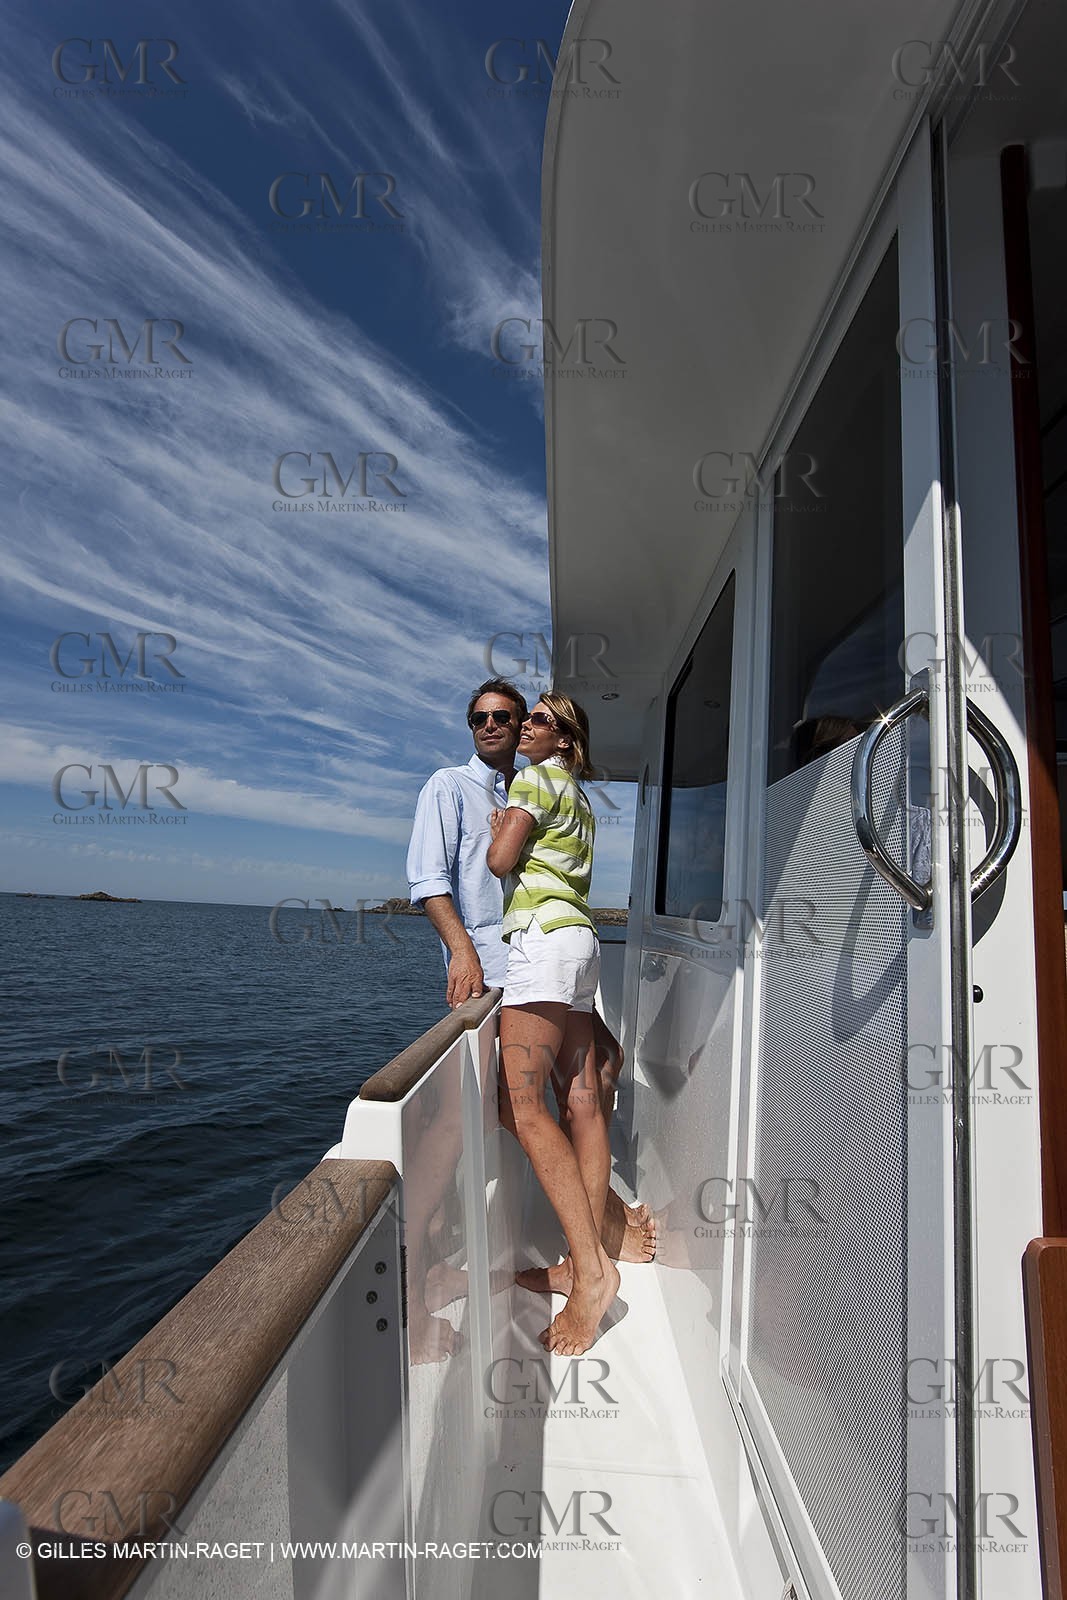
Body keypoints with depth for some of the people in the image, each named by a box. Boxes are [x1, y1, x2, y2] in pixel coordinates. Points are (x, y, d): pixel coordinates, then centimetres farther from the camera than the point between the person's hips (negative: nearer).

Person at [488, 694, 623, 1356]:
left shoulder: (536, 778, -2)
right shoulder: (579, 798, 25)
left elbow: (501, 860, -7)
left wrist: (498, 827, 11)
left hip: (545, 938, -10)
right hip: (580, 940, 10)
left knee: (521, 1101, -16)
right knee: (582, 1104, 5)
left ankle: (590, 1265, -17)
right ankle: (589, 1260, 10)